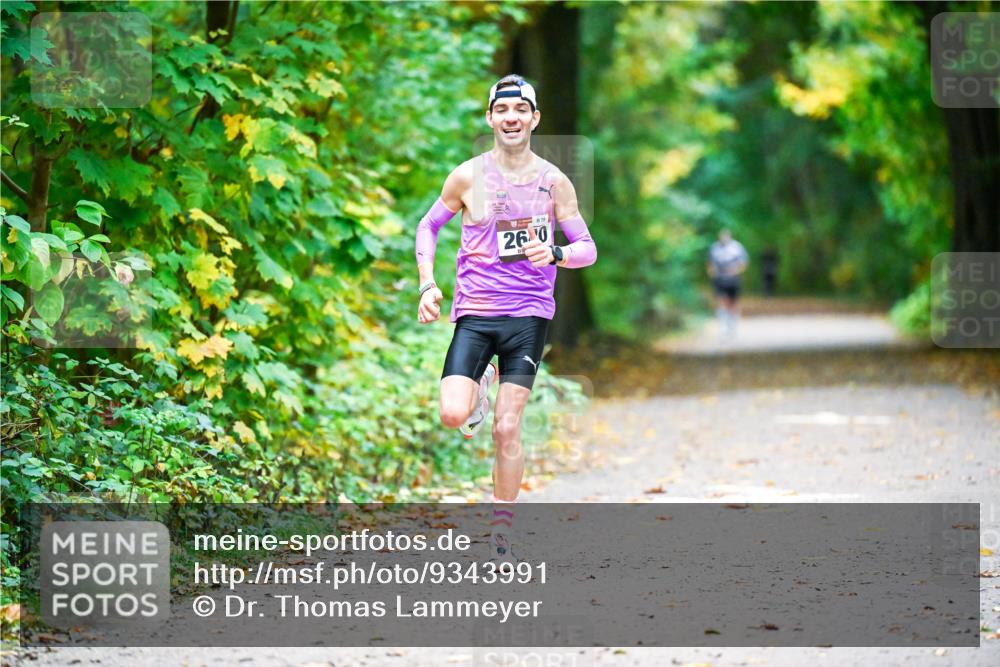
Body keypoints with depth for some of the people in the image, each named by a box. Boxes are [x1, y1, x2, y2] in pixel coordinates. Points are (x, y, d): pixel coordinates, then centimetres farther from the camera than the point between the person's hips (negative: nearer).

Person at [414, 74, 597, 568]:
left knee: (506, 428, -4)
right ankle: (481, 383, 19)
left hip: (528, 314, 0)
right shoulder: (468, 177, -1)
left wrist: (555, 254, -16)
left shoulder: (553, 182, 2)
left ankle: (502, 534, 8)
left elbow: (587, 249, 6)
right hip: (474, 313, 0)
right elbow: (428, 226, 12)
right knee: (453, 416, -17)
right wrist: (427, 285, -1)